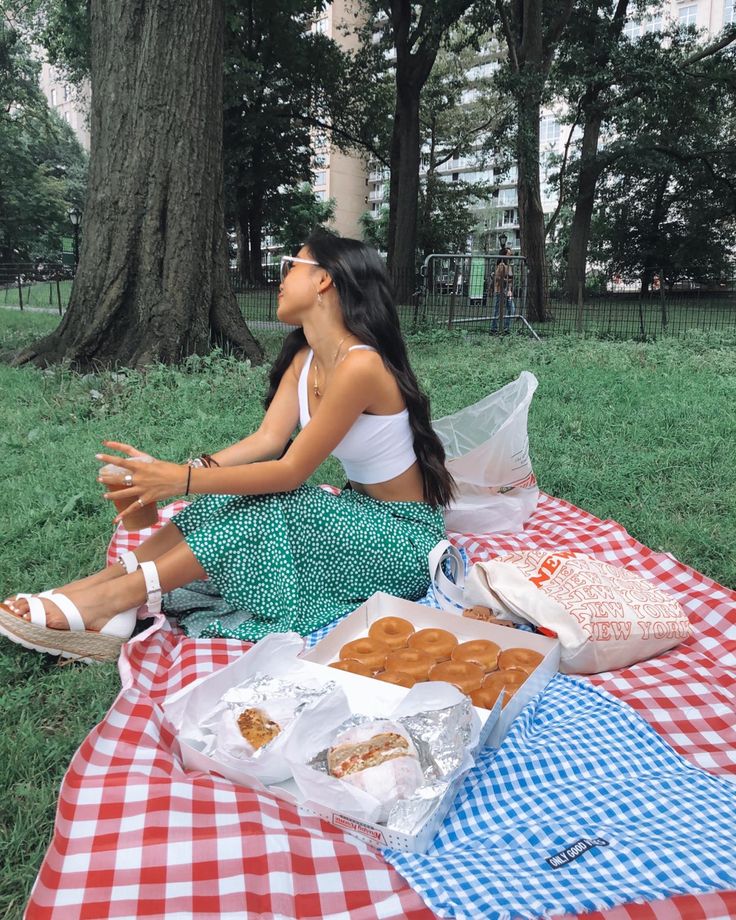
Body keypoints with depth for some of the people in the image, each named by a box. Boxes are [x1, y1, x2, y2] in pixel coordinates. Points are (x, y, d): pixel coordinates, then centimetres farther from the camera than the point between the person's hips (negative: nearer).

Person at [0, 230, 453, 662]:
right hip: (361, 513, 8)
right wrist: (169, 471, -17)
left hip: (406, 534, -8)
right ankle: (113, 577, -12)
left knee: (265, 513, -26)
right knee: (237, 498, -10)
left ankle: (111, 599, -20)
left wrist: (182, 480, -23)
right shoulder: (304, 357, 4)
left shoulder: (359, 365, -25)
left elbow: (292, 470, -24)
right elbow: (268, 438, -5)